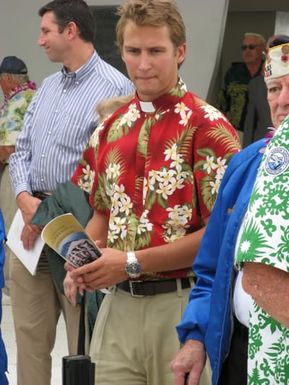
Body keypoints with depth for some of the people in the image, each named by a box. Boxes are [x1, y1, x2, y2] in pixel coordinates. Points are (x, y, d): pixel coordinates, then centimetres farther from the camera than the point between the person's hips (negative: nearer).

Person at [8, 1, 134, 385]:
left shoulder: (115, 88, -11)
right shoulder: (48, 87, 14)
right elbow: (21, 150, 16)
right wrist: (25, 199, -3)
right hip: (33, 223, 7)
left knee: (84, 341, 3)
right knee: (29, 334, 11)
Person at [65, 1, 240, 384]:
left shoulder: (208, 128, -10)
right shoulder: (109, 130, 9)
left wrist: (133, 263, -16)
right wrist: (85, 260, -1)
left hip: (182, 305, -5)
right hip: (118, 305, 5)